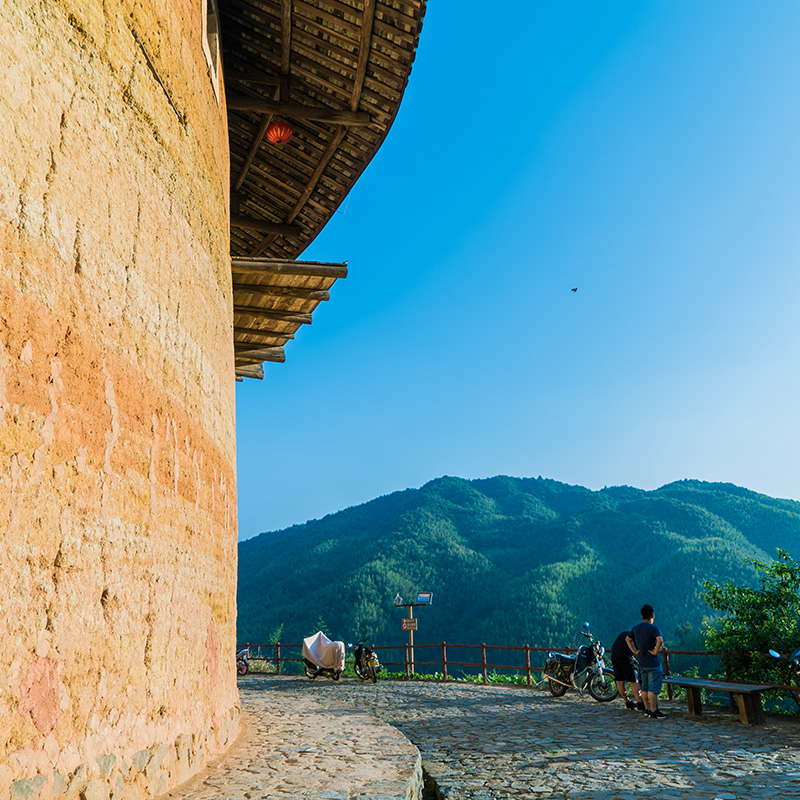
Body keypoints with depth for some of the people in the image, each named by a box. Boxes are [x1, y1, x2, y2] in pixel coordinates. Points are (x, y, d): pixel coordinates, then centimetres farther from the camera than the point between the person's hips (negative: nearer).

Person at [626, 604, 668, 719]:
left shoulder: (636, 628, 9)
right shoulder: (653, 627, -13)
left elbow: (628, 639, 21)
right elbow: (660, 640, -28)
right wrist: (656, 651, -16)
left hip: (641, 662, 7)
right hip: (653, 663, -7)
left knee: (645, 687, 15)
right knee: (653, 688, -4)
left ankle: (647, 709, 21)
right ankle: (653, 712, -3)